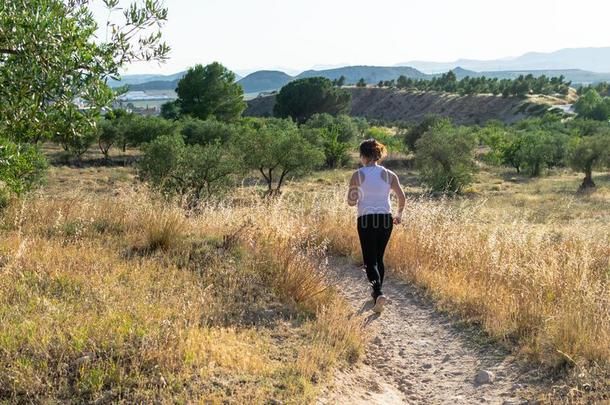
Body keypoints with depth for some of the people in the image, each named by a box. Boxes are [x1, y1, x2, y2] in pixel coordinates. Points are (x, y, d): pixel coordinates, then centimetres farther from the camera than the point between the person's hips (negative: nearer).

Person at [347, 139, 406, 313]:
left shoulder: (357, 175, -4)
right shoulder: (389, 174, 3)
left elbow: (351, 202, -6)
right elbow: (402, 197, 2)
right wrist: (399, 214, 20)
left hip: (366, 220, -3)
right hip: (386, 219, 3)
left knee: (370, 261, -1)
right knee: (379, 258, 20)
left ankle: (378, 293, -22)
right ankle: (376, 292, 29)